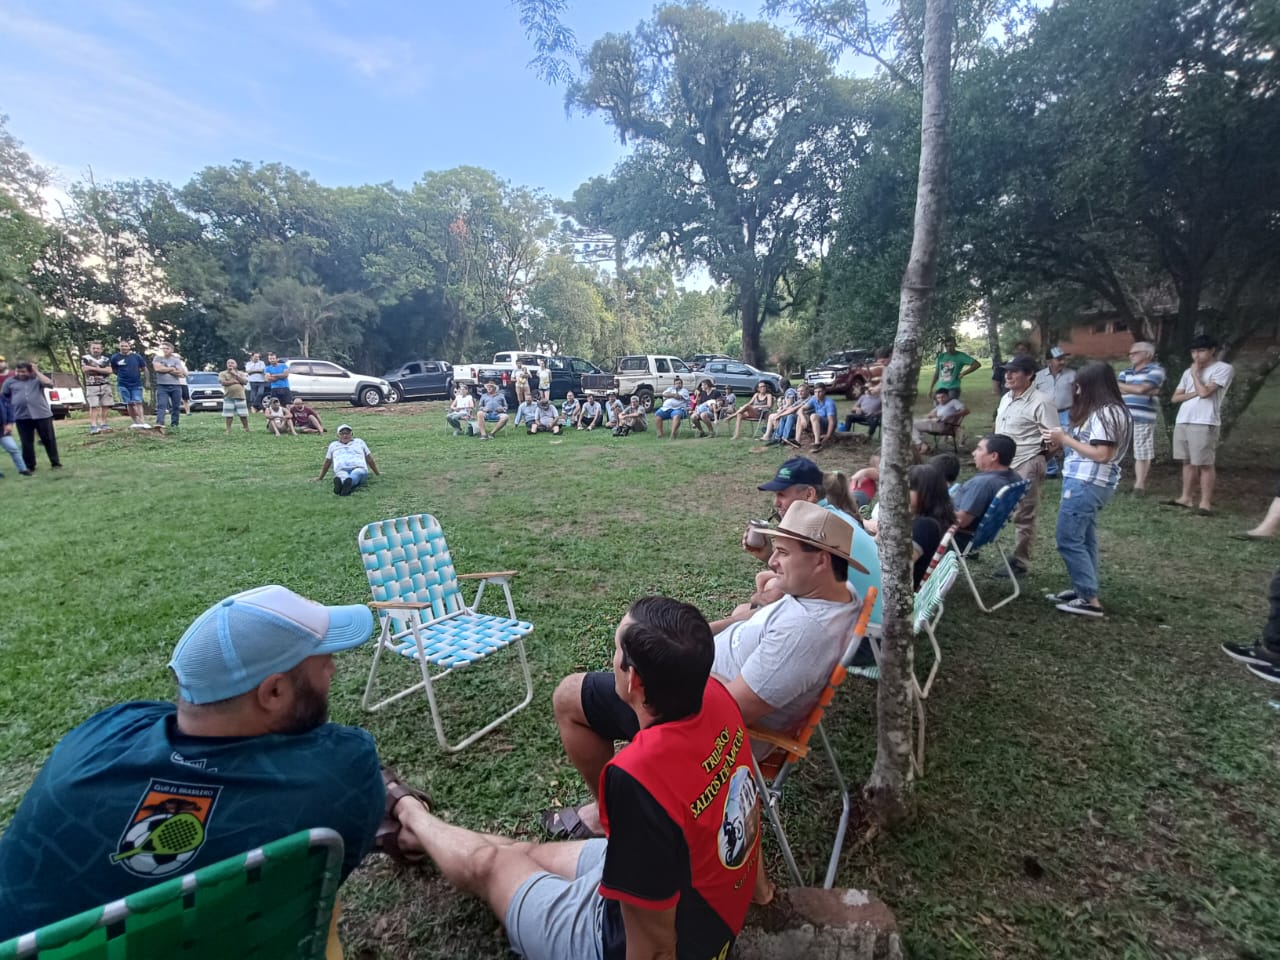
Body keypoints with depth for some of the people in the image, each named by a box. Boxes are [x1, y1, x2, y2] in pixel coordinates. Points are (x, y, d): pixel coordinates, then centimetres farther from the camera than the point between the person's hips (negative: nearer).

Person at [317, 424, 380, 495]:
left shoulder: (359, 442, 35)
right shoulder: (333, 445, 36)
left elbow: (369, 459, 35)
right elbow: (327, 463, 40)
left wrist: (377, 473, 37)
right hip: (341, 470, 0)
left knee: (357, 473, -43)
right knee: (342, 476, -42)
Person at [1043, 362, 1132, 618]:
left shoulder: (1105, 413, -15)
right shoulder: (1102, 411, 15)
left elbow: (1101, 454, -20)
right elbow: (1086, 446, 13)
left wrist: (1065, 439, -14)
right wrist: (1064, 439, 4)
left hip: (1086, 484, -10)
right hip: (1087, 483, 10)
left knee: (1069, 540, -6)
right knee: (1084, 539, 14)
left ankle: (1090, 600, -1)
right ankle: (1084, 590, 21)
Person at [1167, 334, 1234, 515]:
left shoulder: (1223, 368, -2)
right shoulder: (1189, 371, 18)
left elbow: (1204, 392, -14)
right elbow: (1175, 397, 14)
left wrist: (1195, 373, 0)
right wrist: (1193, 393, -4)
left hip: (1204, 423, -7)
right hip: (1182, 421, 7)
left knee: (1205, 464, -6)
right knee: (1188, 462, 10)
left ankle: (1206, 503, -3)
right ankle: (1187, 498, 16)